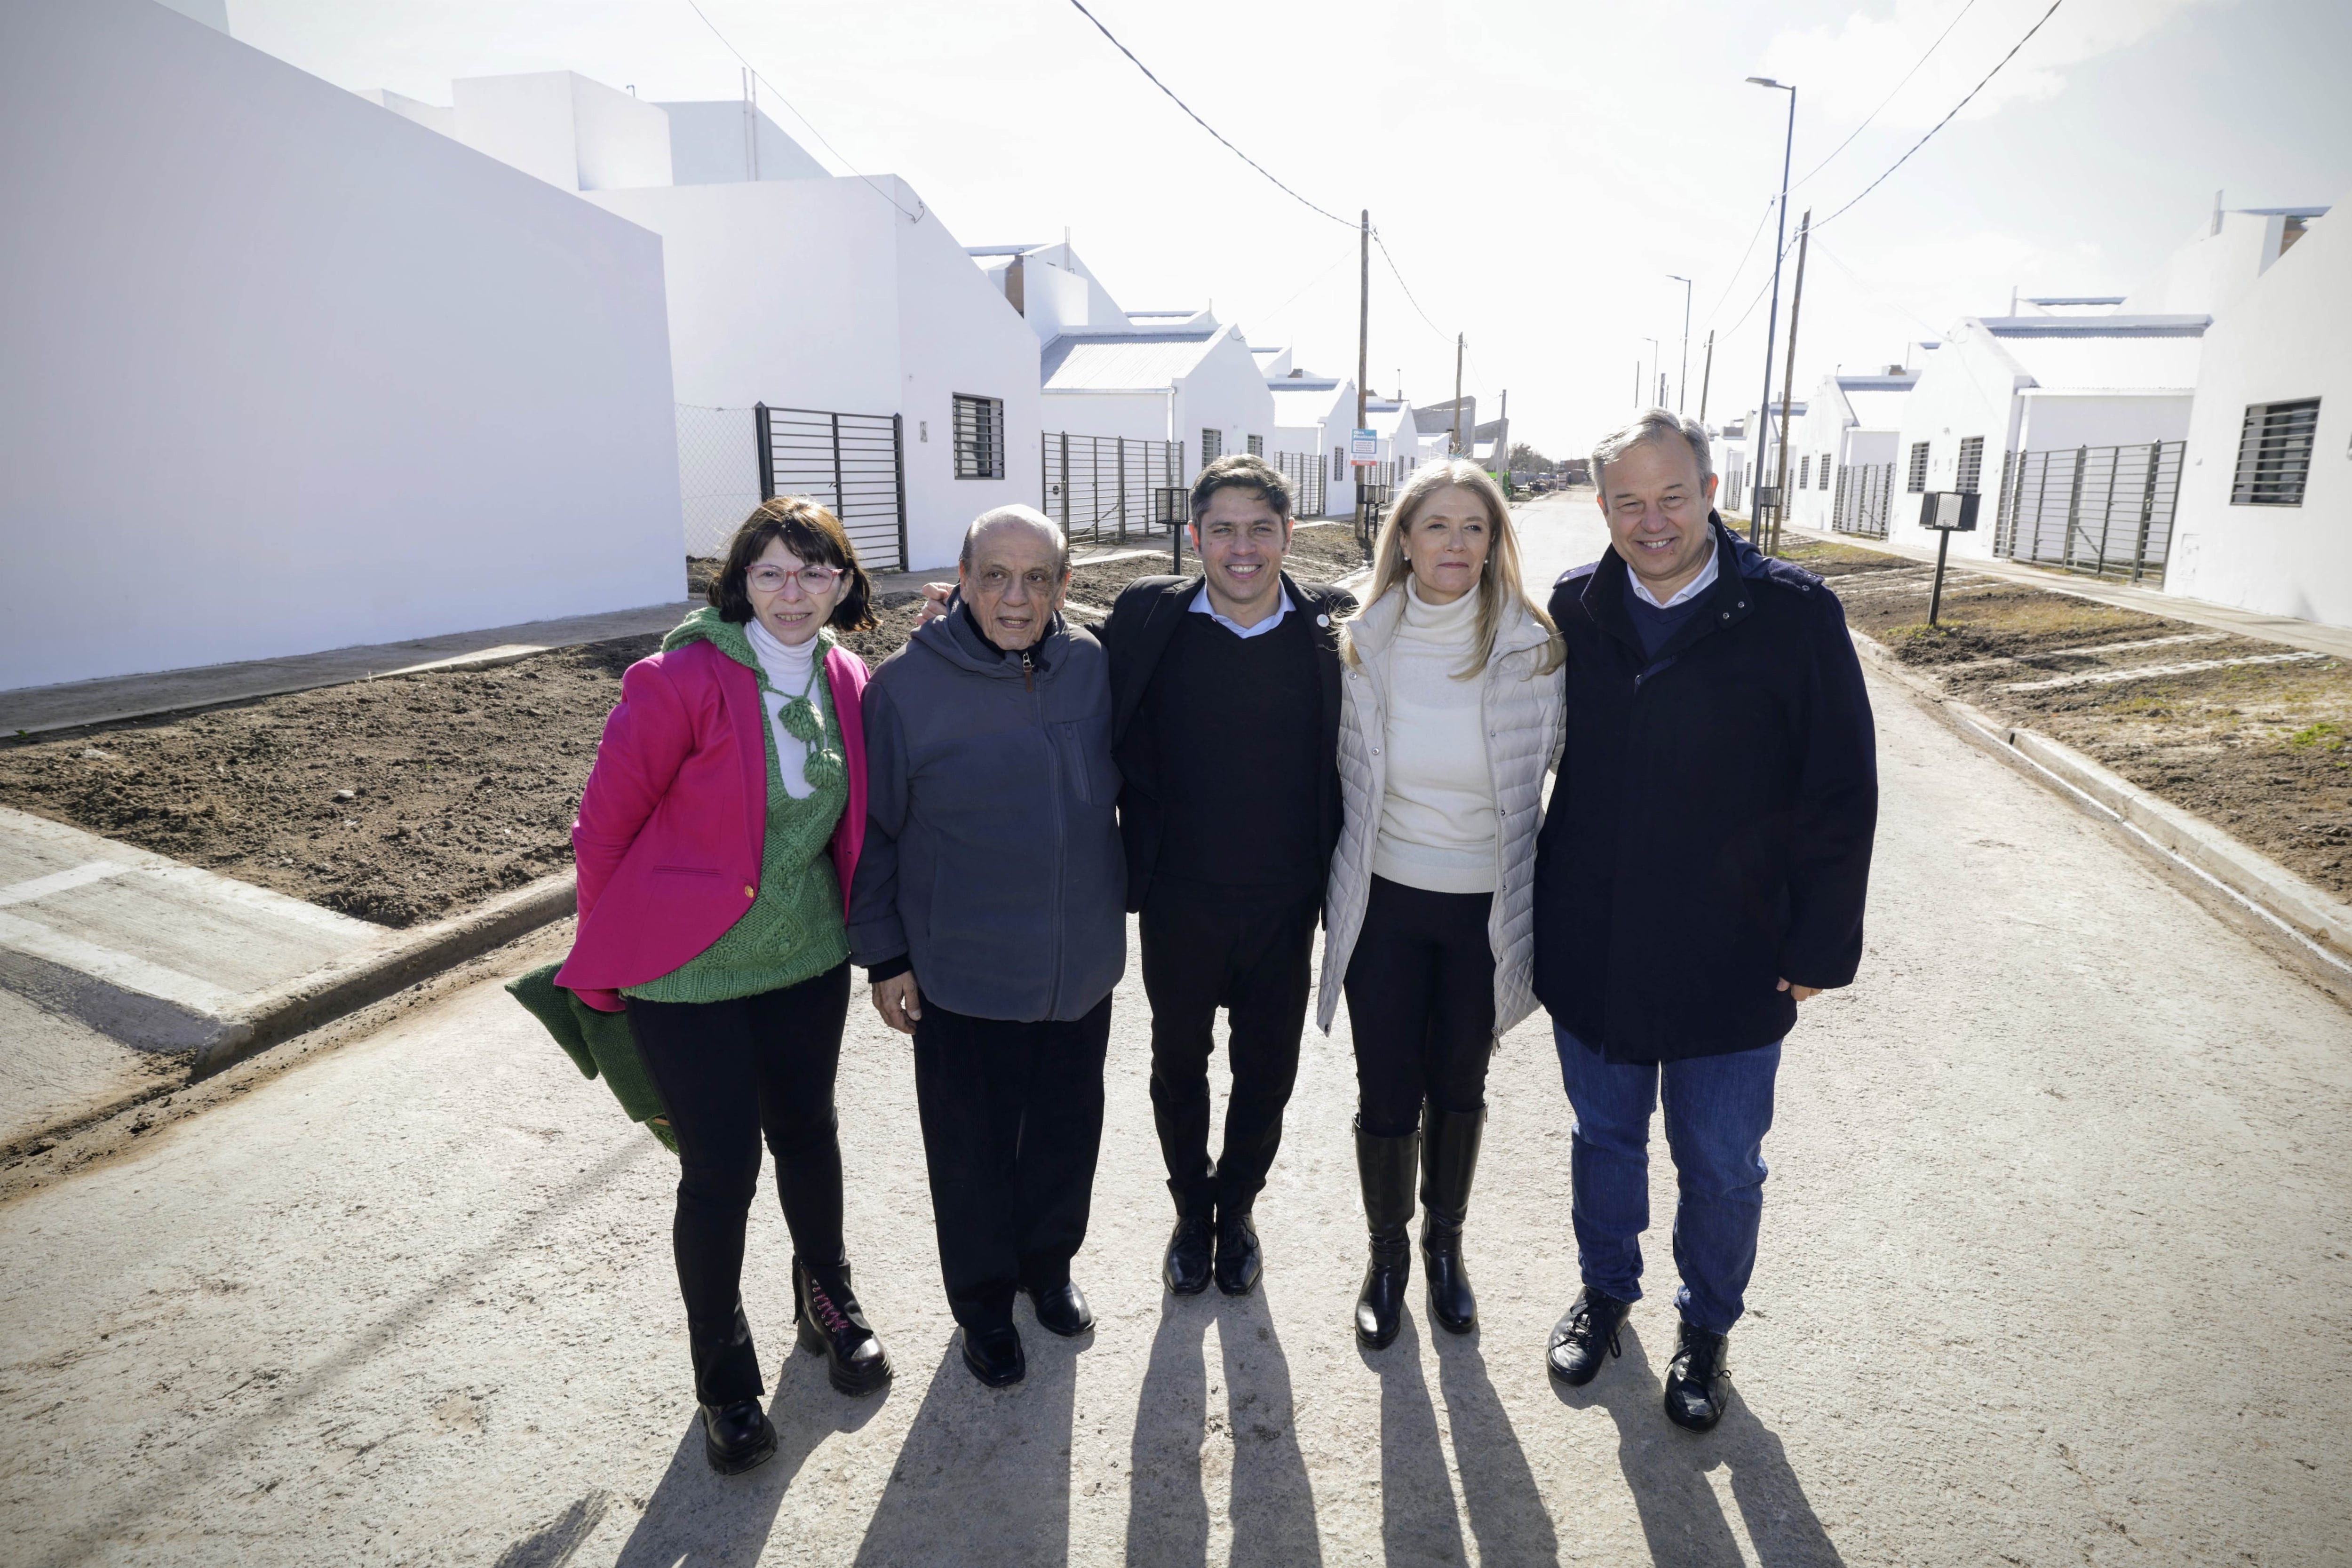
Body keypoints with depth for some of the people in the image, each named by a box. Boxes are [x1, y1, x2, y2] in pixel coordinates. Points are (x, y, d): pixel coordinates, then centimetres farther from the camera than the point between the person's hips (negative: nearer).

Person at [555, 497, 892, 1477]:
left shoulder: (847, 685, -1)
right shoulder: (681, 682, -19)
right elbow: (605, 823, -10)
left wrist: (870, 933, 15)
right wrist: (610, 961, 1)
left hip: (807, 958, 5)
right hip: (689, 973, -5)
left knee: (807, 1131, 20)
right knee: (720, 1168, 4)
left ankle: (828, 1303, 45)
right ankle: (724, 1378, 28)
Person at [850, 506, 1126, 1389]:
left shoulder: (1094, 667, -3)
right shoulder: (906, 686, -12)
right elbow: (874, 831, -5)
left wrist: (1124, 898, 13)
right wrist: (884, 955, -4)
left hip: (1082, 967, 4)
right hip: (963, 975, -3)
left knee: (1068, 1131, 19)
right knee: (974, 1149, 12)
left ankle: (1049, 1265, 46)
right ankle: (984, 1303, 37)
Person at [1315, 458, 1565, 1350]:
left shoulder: (1532, 652, -10)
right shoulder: (1364, 648, -6)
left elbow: (1548, 773, 3)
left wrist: (1530, 900, 3)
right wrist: (1337, 891, 9)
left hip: (1484, 908, 0)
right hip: (1384, 902, 0)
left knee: (1459, 1085, 16)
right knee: (1386, 1092, 8)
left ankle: (1445, 1245, 40)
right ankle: (1386, 1253, 33)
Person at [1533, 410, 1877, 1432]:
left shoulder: (1792, 614, -11)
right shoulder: (1574, 613, -3)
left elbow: (1842, 794, -7)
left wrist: (1818, 945, -7)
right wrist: (1538, 917, 6)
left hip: (1730, 964, -2)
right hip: (1589, 953, 2)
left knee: (1721, 1166, 14)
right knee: (1604, 1138, 20)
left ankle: (1706, 1328, 39)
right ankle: (1606, 1290, 44)